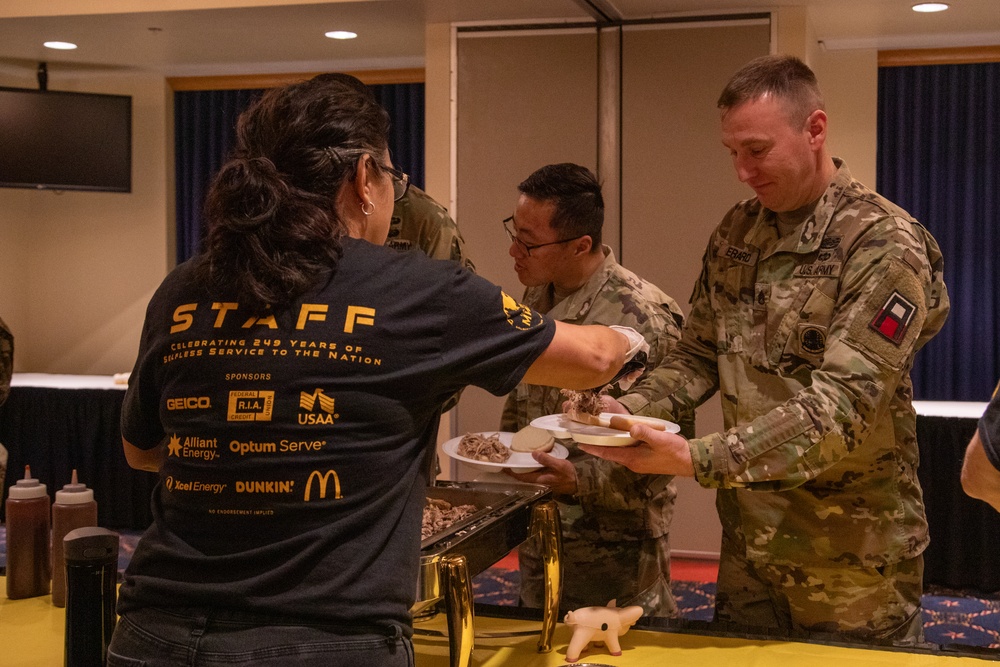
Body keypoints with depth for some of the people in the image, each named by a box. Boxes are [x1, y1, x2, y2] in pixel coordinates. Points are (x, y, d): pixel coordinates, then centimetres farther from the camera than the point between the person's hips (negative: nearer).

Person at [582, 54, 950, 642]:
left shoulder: (885, 244, -17)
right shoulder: (736, 233, 4)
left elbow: (839, 407, -25)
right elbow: (698, 356, 9)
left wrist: (698, 460, -32)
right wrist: (628, 411, -10)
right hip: (748, 548, 6)